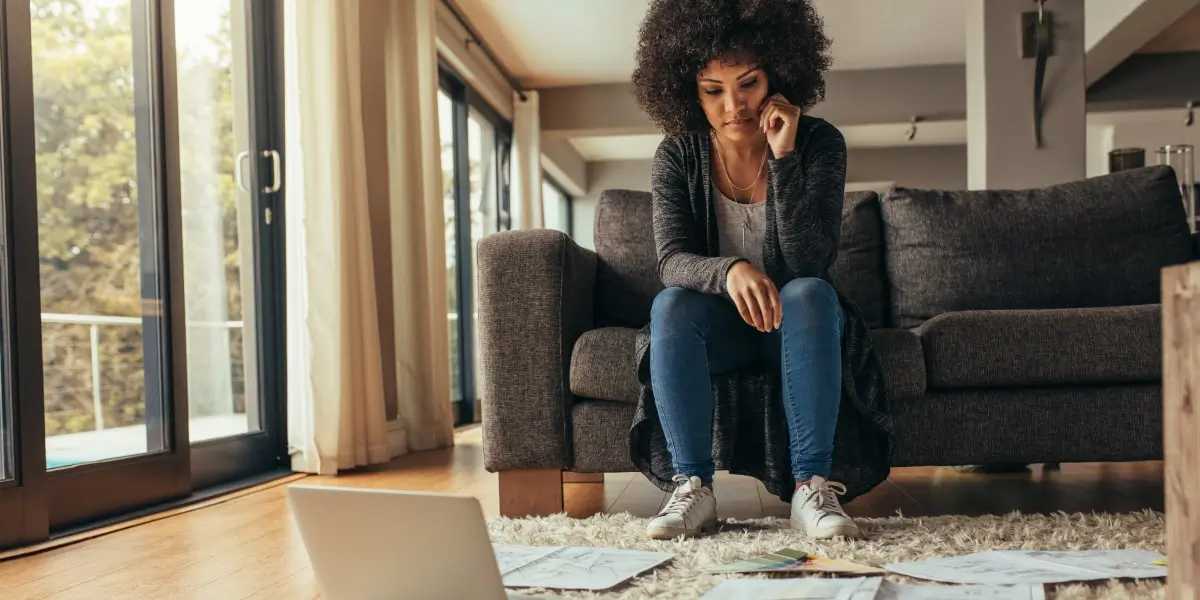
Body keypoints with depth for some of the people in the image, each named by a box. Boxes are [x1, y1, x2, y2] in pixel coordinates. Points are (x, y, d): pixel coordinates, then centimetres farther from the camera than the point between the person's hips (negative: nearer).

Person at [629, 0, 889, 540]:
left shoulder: (819, 143, -14)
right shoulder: (677, 155, -10)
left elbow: (810, 262, -24)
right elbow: (671, 259, -19)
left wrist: (784, 159, -33)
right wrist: (730, 271, -42)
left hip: (798, 318, -1)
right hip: (720, 325, 1)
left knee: (811, 293, -33)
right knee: (670, 304, -30)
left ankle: (812, 486, -35)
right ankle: (693, 487, -30)